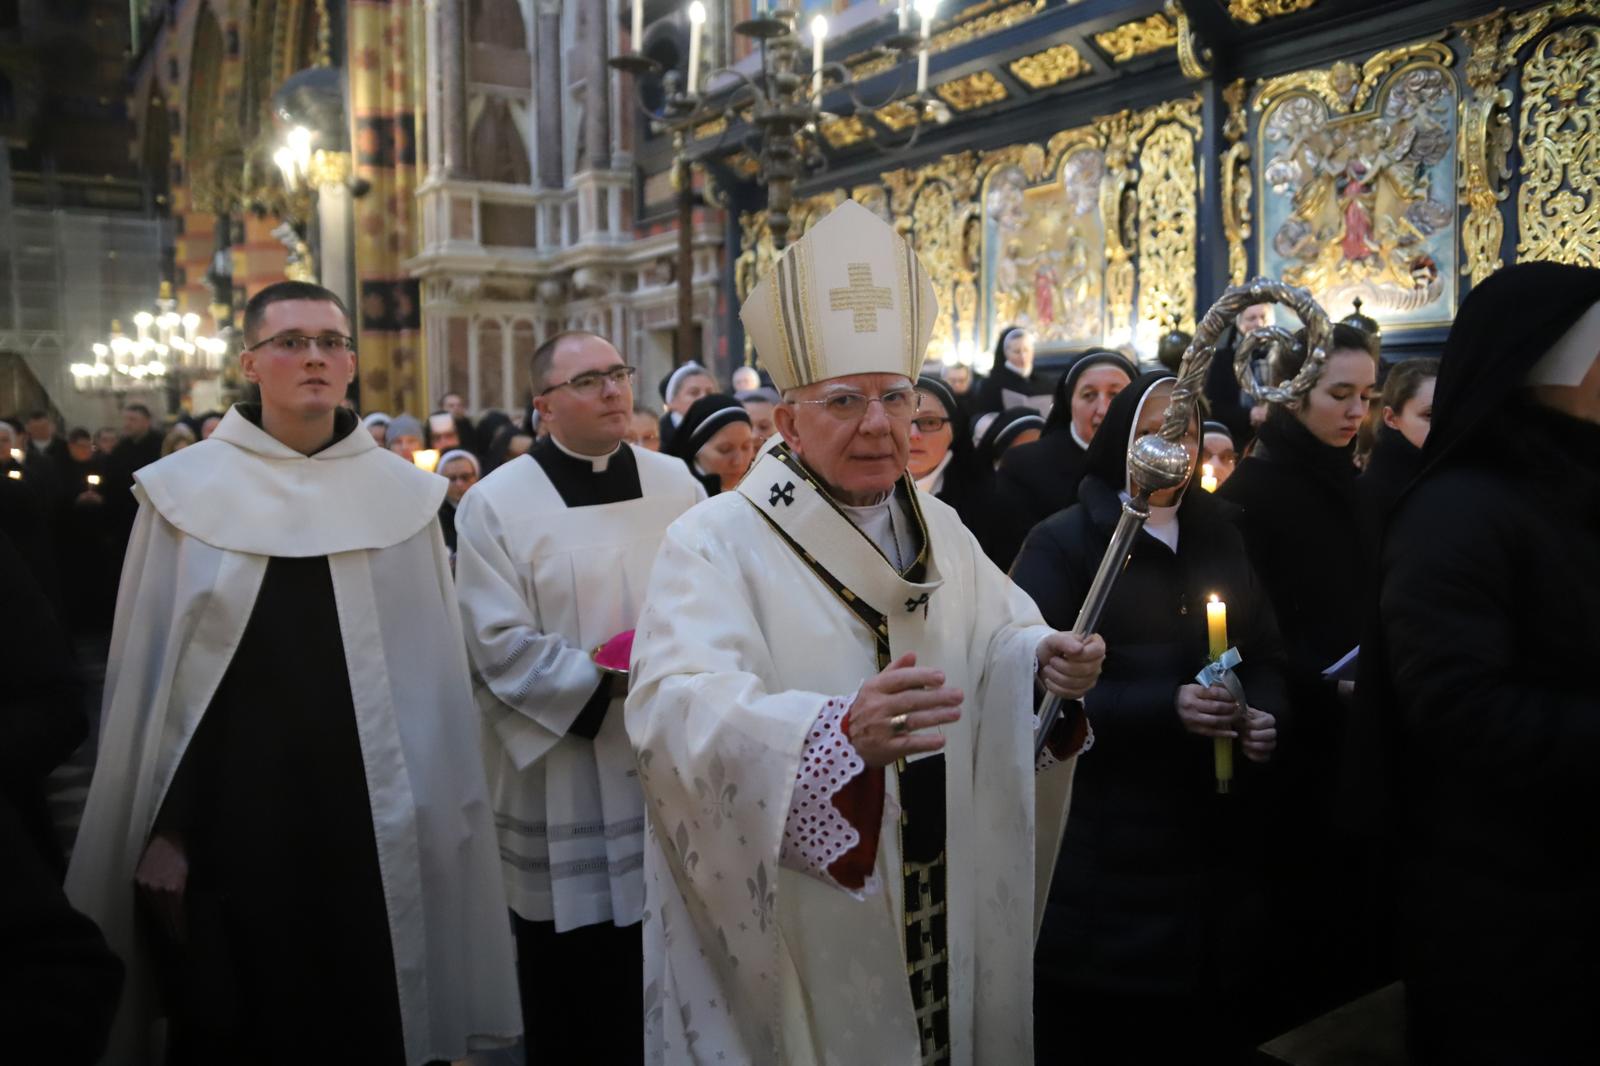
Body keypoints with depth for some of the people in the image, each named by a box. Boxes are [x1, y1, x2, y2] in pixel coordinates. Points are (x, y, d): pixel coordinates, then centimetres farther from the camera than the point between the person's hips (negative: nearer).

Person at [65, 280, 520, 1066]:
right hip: (226, 816, -1)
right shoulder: (185, 491, -2)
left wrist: (441, 817, 3)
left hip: (371, 820, 1)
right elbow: (145, 670, 1)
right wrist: (157, 829, -1)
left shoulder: (404, 495, 1)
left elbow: (434, 673, 3)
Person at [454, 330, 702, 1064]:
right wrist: (613, 680, -18)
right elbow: (500, 647, -12)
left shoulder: (675, 484, 6)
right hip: (567, 788, -3)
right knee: (575, 1005, 10)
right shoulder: (496, 504, -5)